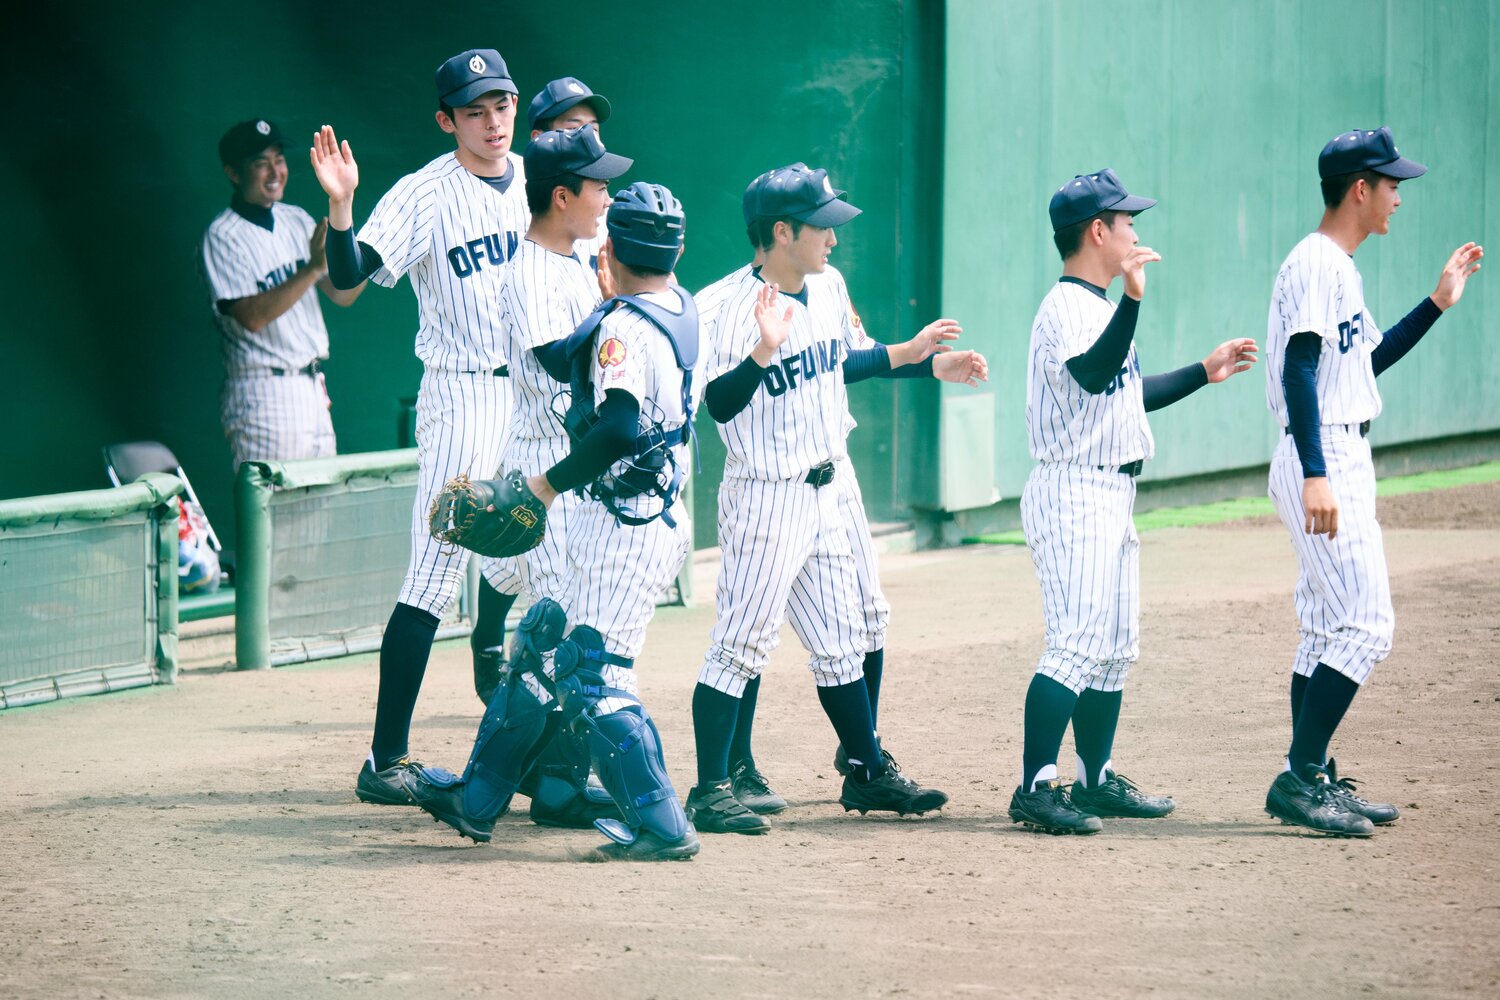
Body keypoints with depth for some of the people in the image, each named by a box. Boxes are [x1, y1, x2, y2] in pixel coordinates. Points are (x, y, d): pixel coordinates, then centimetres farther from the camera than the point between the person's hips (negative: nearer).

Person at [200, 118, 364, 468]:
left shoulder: (297, 220, 13)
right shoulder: (222, 238, -9)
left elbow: (342, 294, 12)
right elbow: (253, 316, -20)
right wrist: (312, 269, -27)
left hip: (313, 388, 7)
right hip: (263, 396, -7)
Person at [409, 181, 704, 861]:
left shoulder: (624, 327, -18)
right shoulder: (681, 313, 10)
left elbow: (620, 426, -31)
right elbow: (563, 362, 21)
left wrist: (551, 482, -21)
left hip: (626, 526, -10)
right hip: (659, 519, 10)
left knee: (592, 675, -10)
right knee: (544, 643, 17)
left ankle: (659, 824, -13)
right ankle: (479, 798, 26)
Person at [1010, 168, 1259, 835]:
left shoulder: (1100, 308, 18)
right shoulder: (1067, 307, -14)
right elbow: (1095, 376, -33)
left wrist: (1204, 372, 29)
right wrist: (1132, 299, -43)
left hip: (1111, 499, 11)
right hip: (1073, 496, -11)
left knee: (1115, 649, 14)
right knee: (1077, 647, -16)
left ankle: (1097, 781, 22)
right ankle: (1035, 789, -18)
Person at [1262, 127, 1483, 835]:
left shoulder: (1340, 268, 17)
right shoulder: (1315, 264, -14)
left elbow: (1369, 359, 29)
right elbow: (1300, 369, -23)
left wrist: (1438, 303, 24)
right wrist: (1316, 476, -31)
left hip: (1340, 464, 10)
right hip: (1323, 465, -10)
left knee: (1328, 631, 12)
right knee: (1365, 625, -14)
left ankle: (1313, 782, 16)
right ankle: (1299, 780, -14)